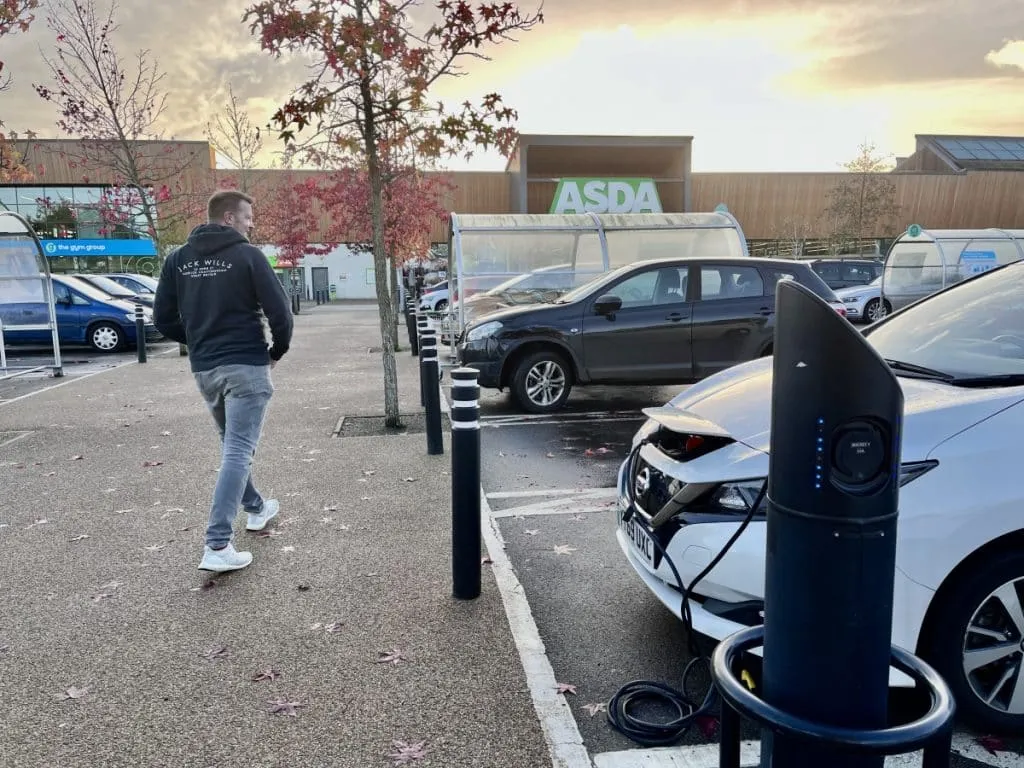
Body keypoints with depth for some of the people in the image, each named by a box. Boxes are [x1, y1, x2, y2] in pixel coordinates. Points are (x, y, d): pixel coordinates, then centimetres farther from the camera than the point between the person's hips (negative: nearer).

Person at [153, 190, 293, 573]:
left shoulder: (178, 259, 6)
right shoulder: (247, 255, -8)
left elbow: (163, 319, 6)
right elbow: (280, 311, -13)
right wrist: (278, 350, 4)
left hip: (203, 369, 6)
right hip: (246, 366, -6)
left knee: (232, 445, 23)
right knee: (238, 451, -6)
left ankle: (256, 508, 41)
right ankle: (217, 546, -10)